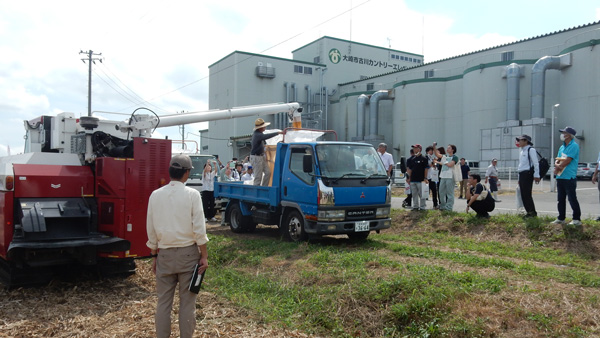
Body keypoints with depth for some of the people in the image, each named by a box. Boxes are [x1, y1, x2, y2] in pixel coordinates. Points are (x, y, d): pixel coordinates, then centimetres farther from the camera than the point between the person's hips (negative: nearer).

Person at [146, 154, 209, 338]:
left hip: (165, 254, 3)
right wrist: (204, 255, -2)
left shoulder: (156, 195, 2)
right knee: (187, 302, 7)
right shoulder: (192, 194, -9)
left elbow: (151, 228, 7)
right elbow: (199, 228, -10)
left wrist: (154, 255, 16)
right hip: (188, 253, -3)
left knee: (163, 301, 12)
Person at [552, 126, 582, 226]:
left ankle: (577, 219, 3)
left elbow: (567, 161, -17)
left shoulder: (574, 146, -10)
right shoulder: (562, 147, 16)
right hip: (560, 177, 9)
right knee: (560, 199, 12)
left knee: (572, 199, -4)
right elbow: (557, 161, 15)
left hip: (569, 178, -8)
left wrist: (558, 166, -4)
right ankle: (561, 218, 20)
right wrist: (557, 165, -7)